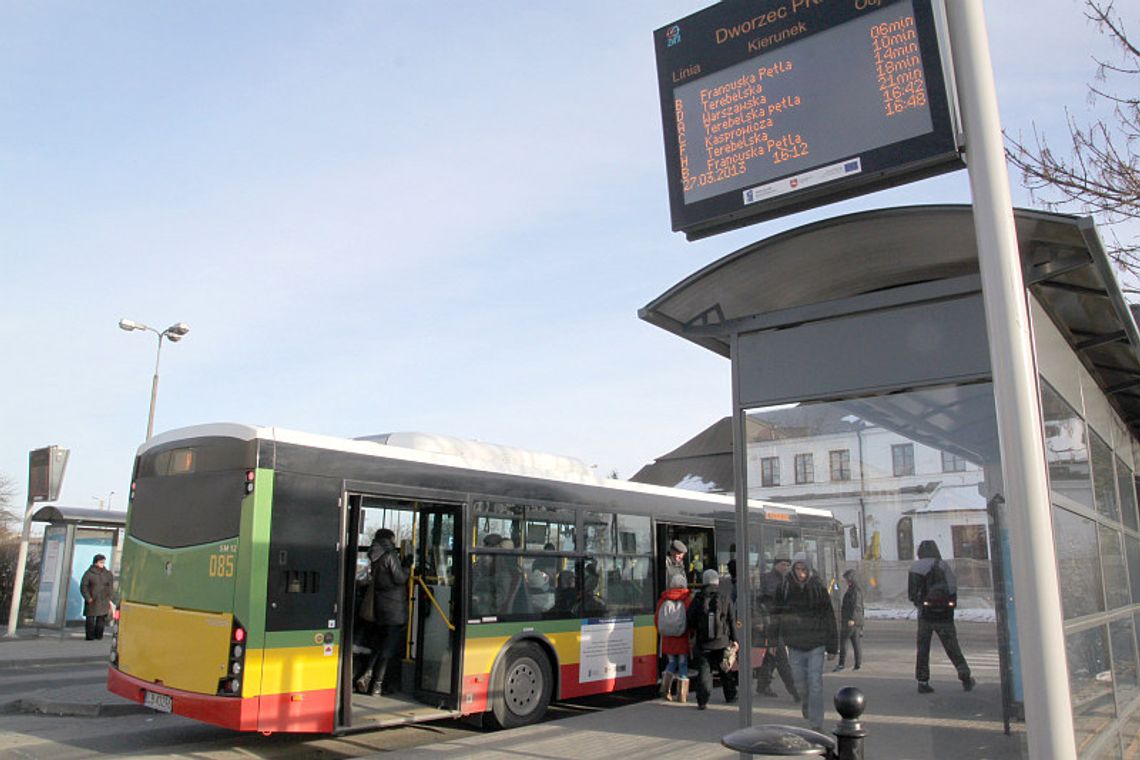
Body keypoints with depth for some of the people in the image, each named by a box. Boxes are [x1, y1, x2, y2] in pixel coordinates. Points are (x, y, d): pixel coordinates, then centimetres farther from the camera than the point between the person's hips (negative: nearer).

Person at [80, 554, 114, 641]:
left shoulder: (108, 574, 9)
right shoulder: (89, 573, 1)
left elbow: (111, 588, 12)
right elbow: (83, 586, 0)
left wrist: (109, 599, 3)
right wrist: (88, 598, -9)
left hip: (104, 601, 2)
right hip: (91, 601, -2)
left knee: (102, 619, 0)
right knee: (90, 619, -2)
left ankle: (99, 635, 9)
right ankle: (90, 636, 4)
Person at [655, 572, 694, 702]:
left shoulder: (663, 599, 0)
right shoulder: (688, 599, -9)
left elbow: (656, 618, 4)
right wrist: (692, 633, 4)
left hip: (668, 639, 3)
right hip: (684, 638, -3)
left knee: (672, 662, 20)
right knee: (683, 665, 8)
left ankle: (665, 687, 0)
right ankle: (682, 695, 8)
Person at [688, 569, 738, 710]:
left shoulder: (697, 600, -3)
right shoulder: (725, 599, -2)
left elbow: (690, 621, 2)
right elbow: (732, 621, 1)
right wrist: (734, 639, 8)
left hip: (703, 642, -1)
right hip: (723, 641, 1)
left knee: (704, 670, 1)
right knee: (726, 670, 17)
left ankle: (702, 701, -6)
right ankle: (730, 696, 30)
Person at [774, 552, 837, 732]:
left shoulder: (819, 587, -6)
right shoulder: (784, 588, -3)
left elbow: (829, 618, -2)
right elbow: (776, 614, 4)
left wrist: (832, 647, -2)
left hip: (816, 644, -2)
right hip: (794, 644, 2)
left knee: (815, 683, -6)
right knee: (800, 682, 14)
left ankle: (816, 723, 3)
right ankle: (807, 701, 46)